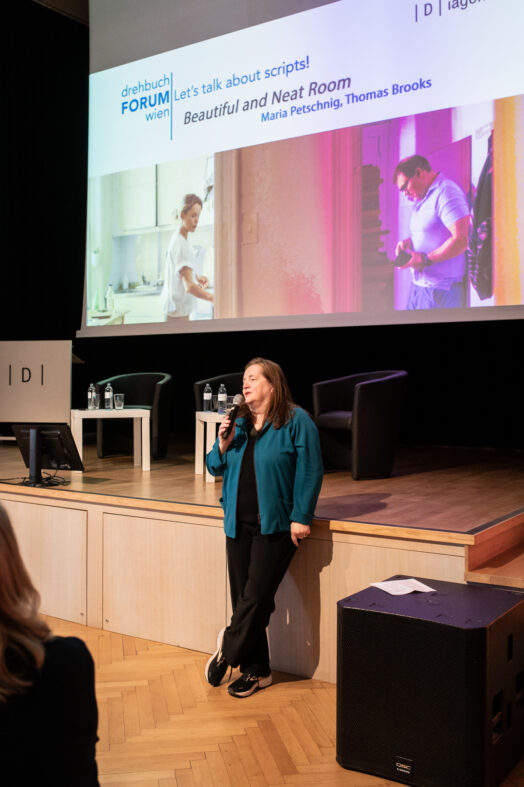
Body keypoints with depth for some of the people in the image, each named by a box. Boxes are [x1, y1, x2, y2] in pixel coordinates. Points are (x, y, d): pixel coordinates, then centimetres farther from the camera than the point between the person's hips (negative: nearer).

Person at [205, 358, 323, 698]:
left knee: (256, 598, -5)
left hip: (275, 526, -6)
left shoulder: (296, 421, -7)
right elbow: (217, 467, 14)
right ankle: (256, 670, 21)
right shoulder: (238, 423, 10)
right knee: (244, 599, 9)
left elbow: (310, 471, -10)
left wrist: (301, 517, -14)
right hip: (239, 524, 6)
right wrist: (224, 441, -5)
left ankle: (229, 650, 18)